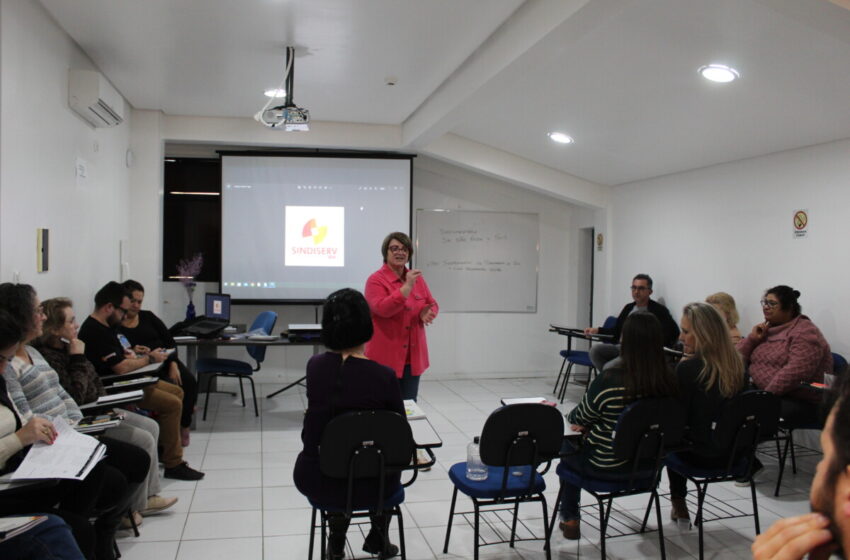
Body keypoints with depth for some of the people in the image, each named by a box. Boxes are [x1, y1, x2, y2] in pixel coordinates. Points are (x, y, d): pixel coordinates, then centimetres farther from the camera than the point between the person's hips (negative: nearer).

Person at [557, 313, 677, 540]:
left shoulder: (610, 379, -27)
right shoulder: (668, 381, -12)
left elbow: (580, 418, -9)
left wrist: (571, 417, 14)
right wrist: (591, 424, 11)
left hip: (606, 467, -5)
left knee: (568, 445, 26)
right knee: (588, 435, 30)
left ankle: (570, 519, 34)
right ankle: (571, 514, 40)